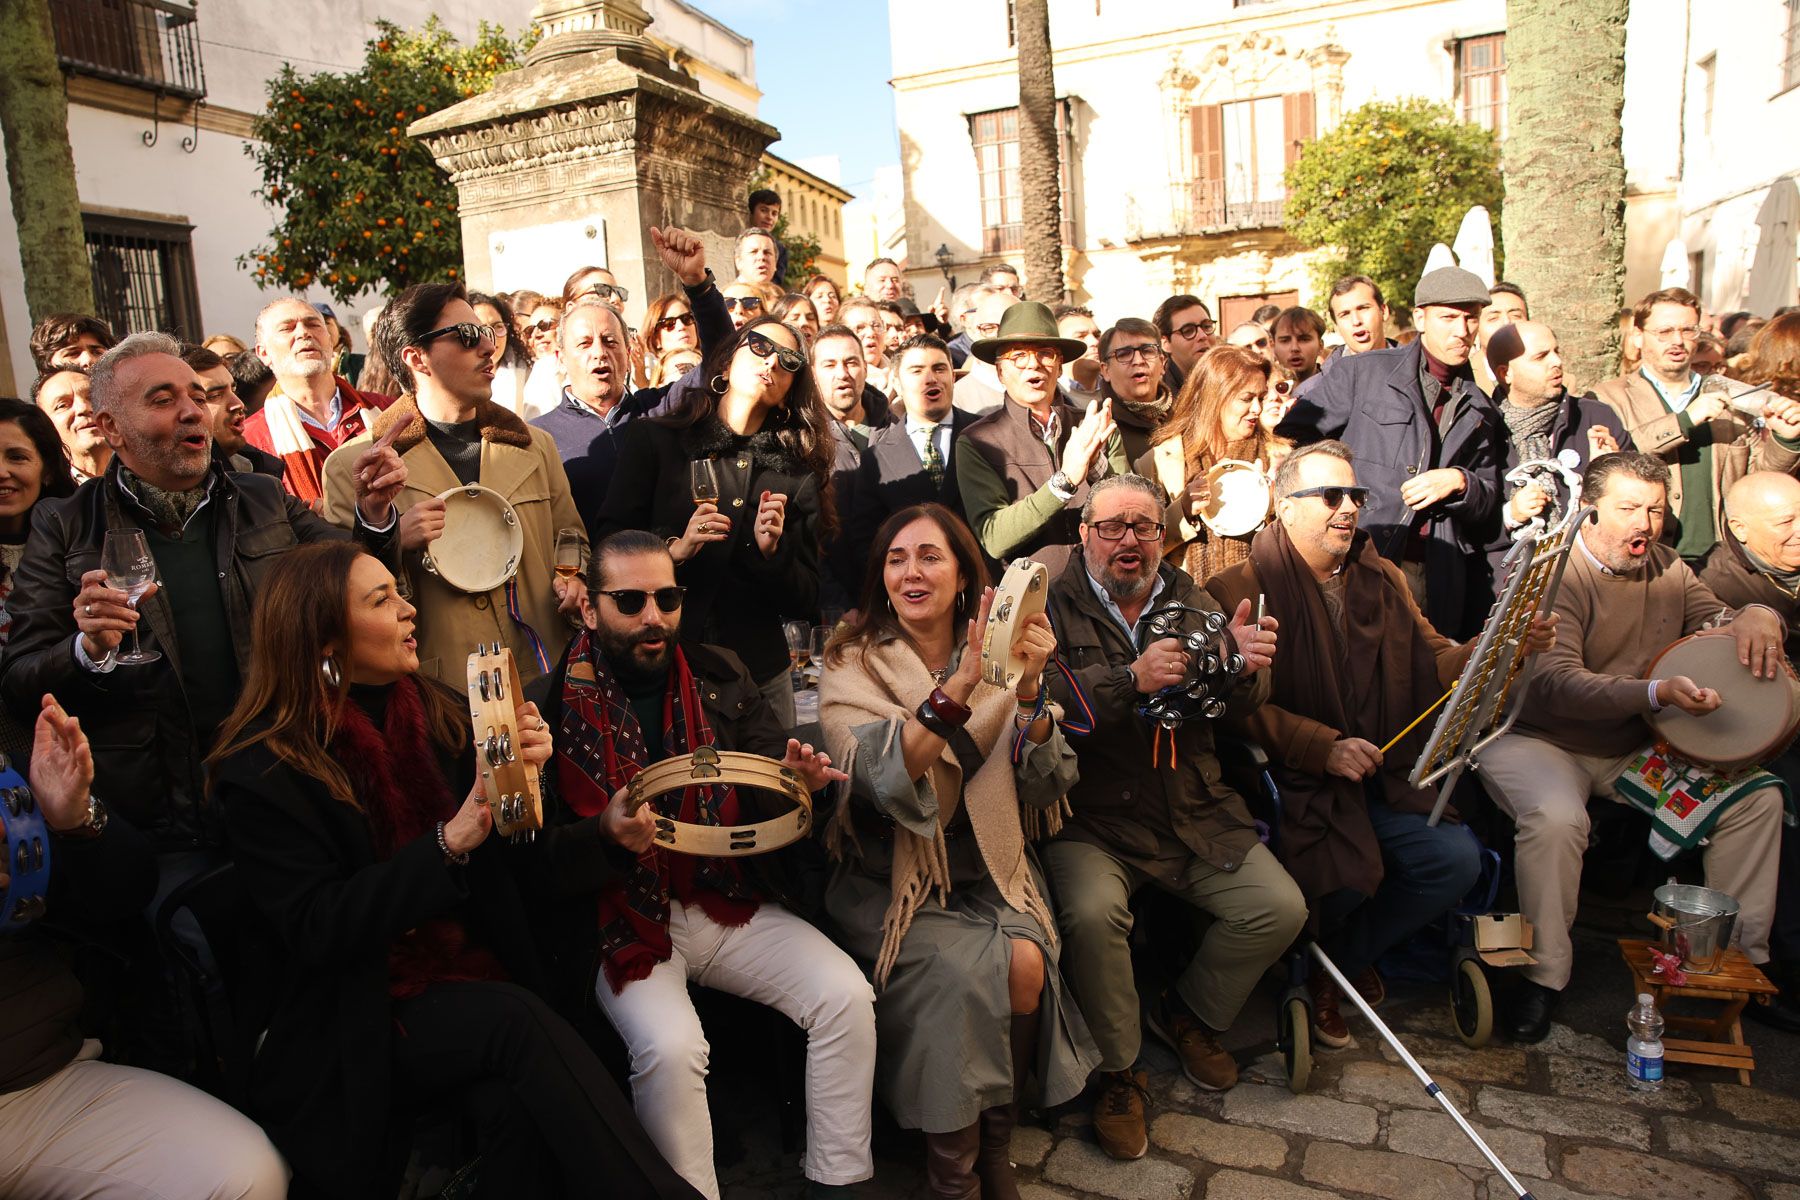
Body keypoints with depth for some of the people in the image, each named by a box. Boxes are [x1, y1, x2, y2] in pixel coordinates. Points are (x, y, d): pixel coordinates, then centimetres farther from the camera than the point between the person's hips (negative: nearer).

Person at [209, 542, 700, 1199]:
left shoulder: (438, 713, 4)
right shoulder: (261, 771, -9)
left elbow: (503, 860, 8)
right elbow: (316, 929, -16)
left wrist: (523, 773, -14)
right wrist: (449, 842, -26)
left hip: (470, 975, 4)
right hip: (356, 1016, -4)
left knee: (513, 1103, -27)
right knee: (516, 1022, -30)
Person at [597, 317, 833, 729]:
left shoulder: (798, 474, 5)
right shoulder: (652, 440, 2)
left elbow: (804, 602, 3)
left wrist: (771, 550, -15)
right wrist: (675, 549, -20)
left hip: (759, 673, 2)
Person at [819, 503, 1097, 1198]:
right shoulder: (851, 666, -5)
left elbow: (1046, 785, -5)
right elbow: (884, 781, -22)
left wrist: (1028, 688, -21)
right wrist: (958, 685, -33)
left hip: (988, 875, 3)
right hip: (893, 881, -2)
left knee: (1026, 964, -23)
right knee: (964, 975, -25)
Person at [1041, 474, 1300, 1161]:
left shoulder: (1191, 600, 12)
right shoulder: (1055, 606, -2)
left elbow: (1239, 705, 4)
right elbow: (1043, 703, -18)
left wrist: (1245, 665, -19)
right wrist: (1131, 679, -31)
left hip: (1195, 814, 5)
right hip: (1091, 817, -4)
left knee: (1280, 909, -7)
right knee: (1094, 911, -30)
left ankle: (1187, 1016, 21)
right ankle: (1118, 1071, -2)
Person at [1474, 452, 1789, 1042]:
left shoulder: (1667, 568, 7)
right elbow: (1556, 684, -28)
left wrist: (1755, 615, -11)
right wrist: (1658, 694, -40)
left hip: (1635, 749, 7)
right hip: (1539, 740, -7)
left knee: (1757, 796, -3)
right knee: (1556, 818, -34)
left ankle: (1742, 957, 11)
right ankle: (1544, 975, -15)